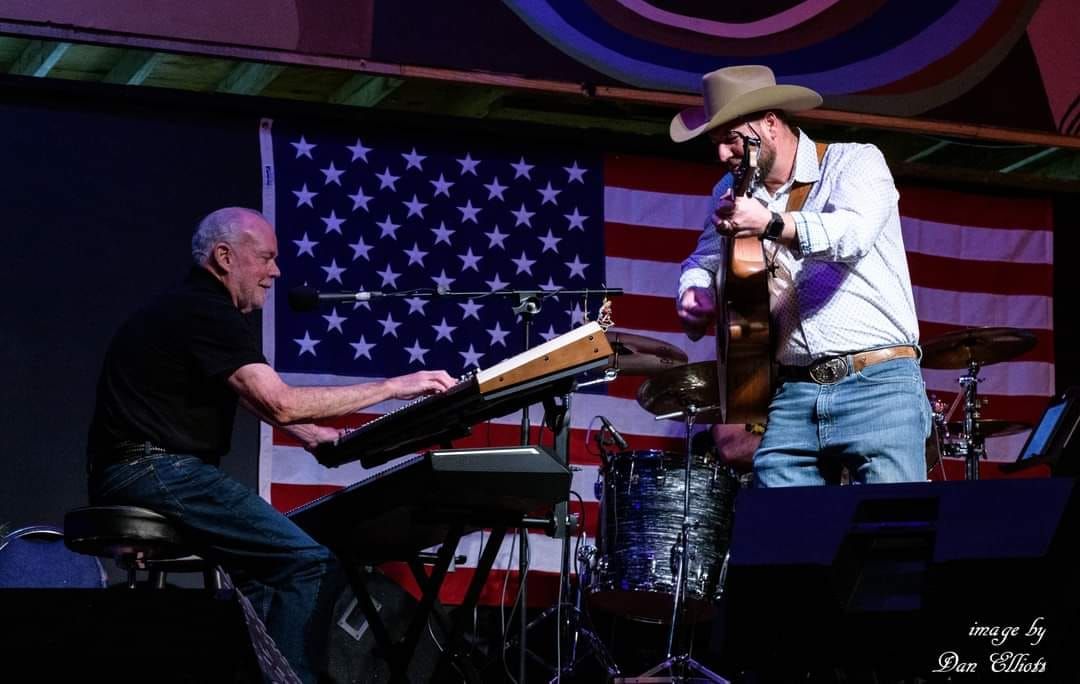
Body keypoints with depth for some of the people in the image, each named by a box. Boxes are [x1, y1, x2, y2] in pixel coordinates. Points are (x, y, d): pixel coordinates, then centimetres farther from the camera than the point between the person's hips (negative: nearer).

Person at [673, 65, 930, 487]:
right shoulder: (733, 194, 17)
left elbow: (855, 232, -20)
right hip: (791, 394, 5)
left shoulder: (854, 162, 0)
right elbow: (704, 261, 25)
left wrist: (771, 223, -35)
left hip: (878, 387, -4)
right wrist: (695, 295, 1)